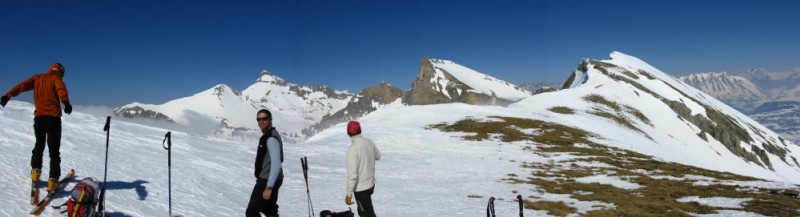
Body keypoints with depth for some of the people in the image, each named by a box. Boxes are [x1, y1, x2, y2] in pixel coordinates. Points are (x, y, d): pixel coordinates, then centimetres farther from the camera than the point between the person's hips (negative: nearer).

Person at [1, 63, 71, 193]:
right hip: (53, 117, -4)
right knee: (54, 150, -1)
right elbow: (61, 89, -20)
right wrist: (66, 102, -36)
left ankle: (35, 171, 21)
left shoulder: (37, 78, 15)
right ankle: (53, 181, -8)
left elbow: (22, 86, 2)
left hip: (39, 117, 4)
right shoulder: (56, 79, 1)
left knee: (39, 145, 27)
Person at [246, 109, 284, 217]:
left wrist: (269, 187, -31)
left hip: (267, 181, -10)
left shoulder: (271, 139, -21)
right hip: (269, 180, 10)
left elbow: (276, 165, -28)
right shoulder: (267, 136, 12)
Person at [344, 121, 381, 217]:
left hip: (361, 188, -7)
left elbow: (352, 173, -25)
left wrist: (349, 193, -18)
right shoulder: (370, 142, -5)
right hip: (371, 183, 7)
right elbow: (378, 156, 14)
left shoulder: (352, 149, -25)